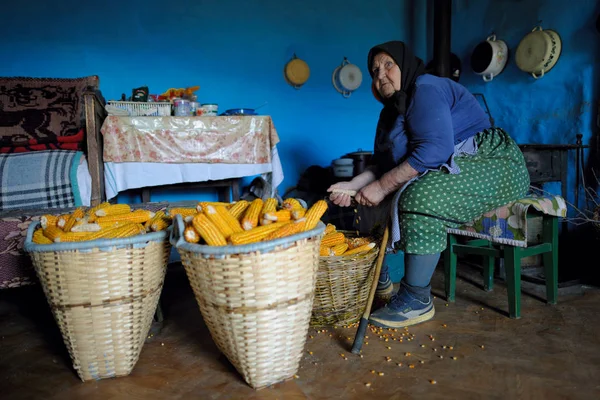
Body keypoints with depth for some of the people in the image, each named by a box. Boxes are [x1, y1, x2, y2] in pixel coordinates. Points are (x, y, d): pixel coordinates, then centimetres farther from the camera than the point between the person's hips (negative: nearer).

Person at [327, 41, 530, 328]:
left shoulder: (426, 89, -15)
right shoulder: (392, 110, 14)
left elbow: (434, 150, -28)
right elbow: (384, 165, 10)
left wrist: (381, 186, -25)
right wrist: (352, 185, -7)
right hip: (451, 169, 10)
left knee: (421, 197, -36)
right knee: (369, 197, 6)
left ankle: (417, 300, -23)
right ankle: (378, 278, 15)